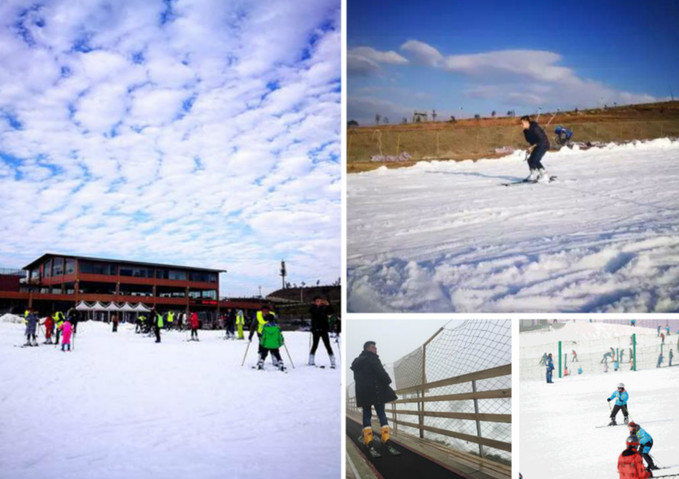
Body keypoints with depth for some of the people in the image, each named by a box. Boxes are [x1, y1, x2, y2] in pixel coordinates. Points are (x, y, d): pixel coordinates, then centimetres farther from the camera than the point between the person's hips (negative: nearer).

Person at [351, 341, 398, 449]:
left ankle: (368, 439, -1)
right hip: (376, 390, -6)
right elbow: (381, 373, -14)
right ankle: (385, 436, -5)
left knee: (366, 414, 7)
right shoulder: (372, 359, -9)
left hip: (362, 392, 6)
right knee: (381, 413, 1)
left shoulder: (357, 362, 16)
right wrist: (387, 381, 0)